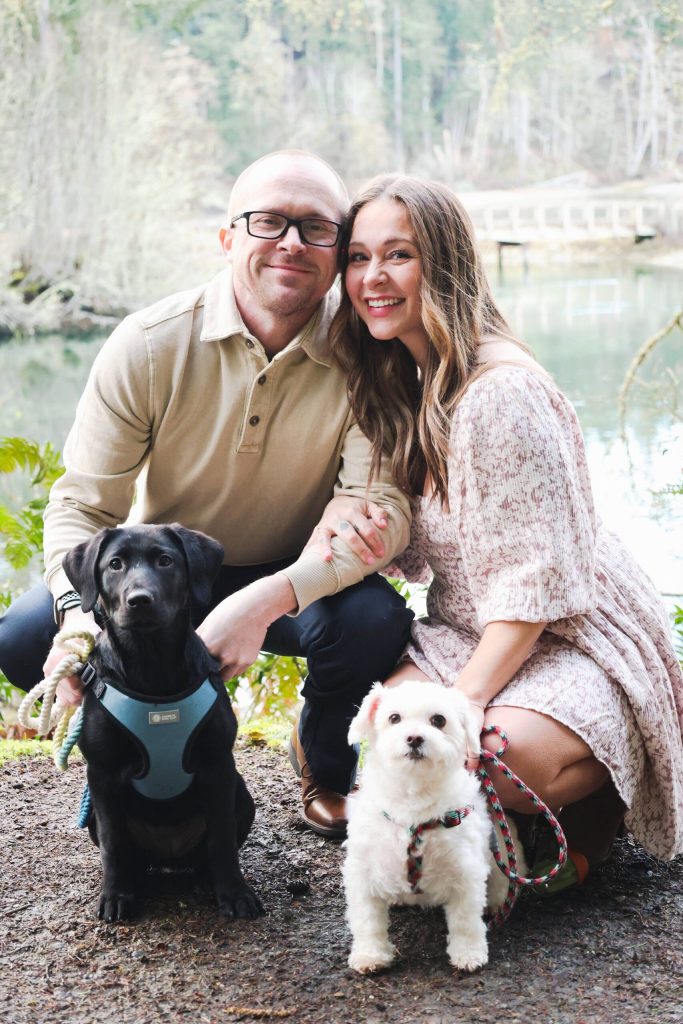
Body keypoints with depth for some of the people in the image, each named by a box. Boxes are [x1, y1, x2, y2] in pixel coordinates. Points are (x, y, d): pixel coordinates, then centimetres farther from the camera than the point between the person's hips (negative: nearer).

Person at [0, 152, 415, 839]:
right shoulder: (150, 345, -17)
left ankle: (323, 758, 4)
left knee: (374, 620, -33)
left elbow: (384, 502, -25)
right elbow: (82, 503, -15)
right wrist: (81, 614, -36)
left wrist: (268, 599, -42)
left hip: (294, 577, -1)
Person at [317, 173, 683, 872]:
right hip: (468, 636, 8)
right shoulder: (403, 382, 6)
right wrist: (344, 510, -13)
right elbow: (418, 553, 8)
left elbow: (536, 579, -23)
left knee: (493, 757, -35)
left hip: (573, 643, -7)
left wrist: (464, 702, -27)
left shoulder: (502, 392, -22)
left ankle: (593, 795, 0)